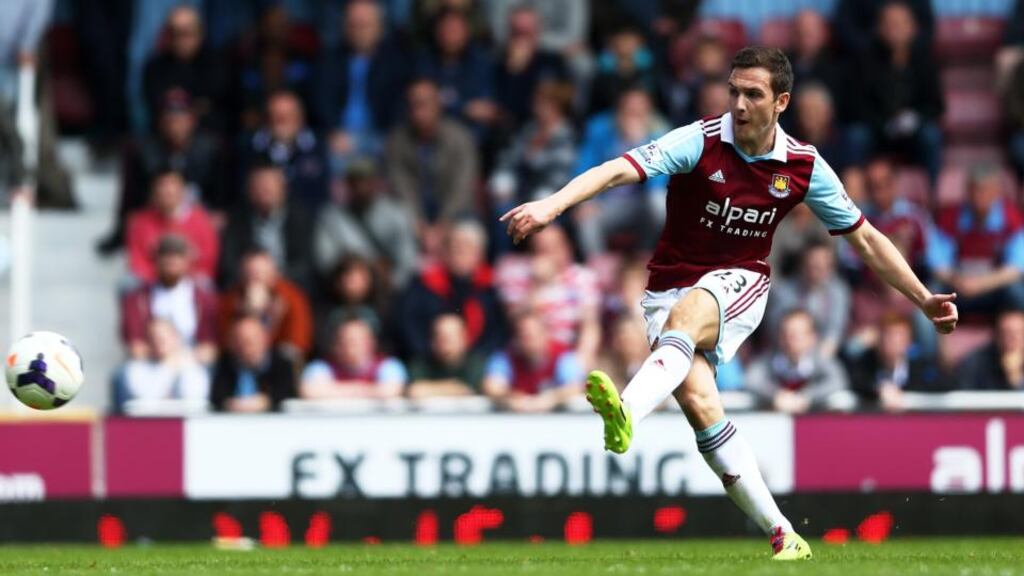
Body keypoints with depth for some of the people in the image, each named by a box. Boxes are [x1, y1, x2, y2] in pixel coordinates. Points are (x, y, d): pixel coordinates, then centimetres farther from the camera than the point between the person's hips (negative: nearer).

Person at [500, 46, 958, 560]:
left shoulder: (804, 166, -3)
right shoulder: (700, 142, -13)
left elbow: (865, 239, 9)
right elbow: (620, 169, -27)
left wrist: (924, 299, 6)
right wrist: (553, 205, -43)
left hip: (738, 285, 0)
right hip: (672, 285, 0)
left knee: (685, 315, -36)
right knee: (698, 402, -21)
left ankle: (628, 414, -62)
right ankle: (783, 536, -14)